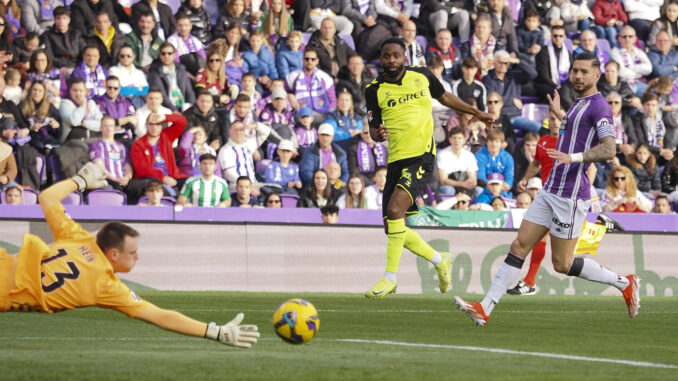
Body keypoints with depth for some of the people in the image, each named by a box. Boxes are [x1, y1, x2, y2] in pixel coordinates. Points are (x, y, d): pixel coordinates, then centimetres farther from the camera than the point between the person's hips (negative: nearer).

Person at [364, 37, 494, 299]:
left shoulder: (422, 75, 5)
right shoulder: (374, 90, 3)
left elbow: (444, 97, 24)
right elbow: (373, 130, 4)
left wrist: (477, 113, 31)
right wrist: (378, 134, -20)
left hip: (421, 157, -3)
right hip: (396, 160, 4)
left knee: (395, 210, -24)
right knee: (393, 228, 2)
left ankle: (390, 277, -17)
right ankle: (439, 261, 27)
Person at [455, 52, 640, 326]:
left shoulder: (598, 106, -12)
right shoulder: (579, 104, 17)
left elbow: (608, 150, -25)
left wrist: (573, 157, -38)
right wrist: (559, 113, 47)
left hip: (571, 195, -9)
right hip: (551, 190, 9)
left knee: (562, 264, -2)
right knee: (519, 246, 1)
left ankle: (624, 283, 14)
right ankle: (485, 309, -2)